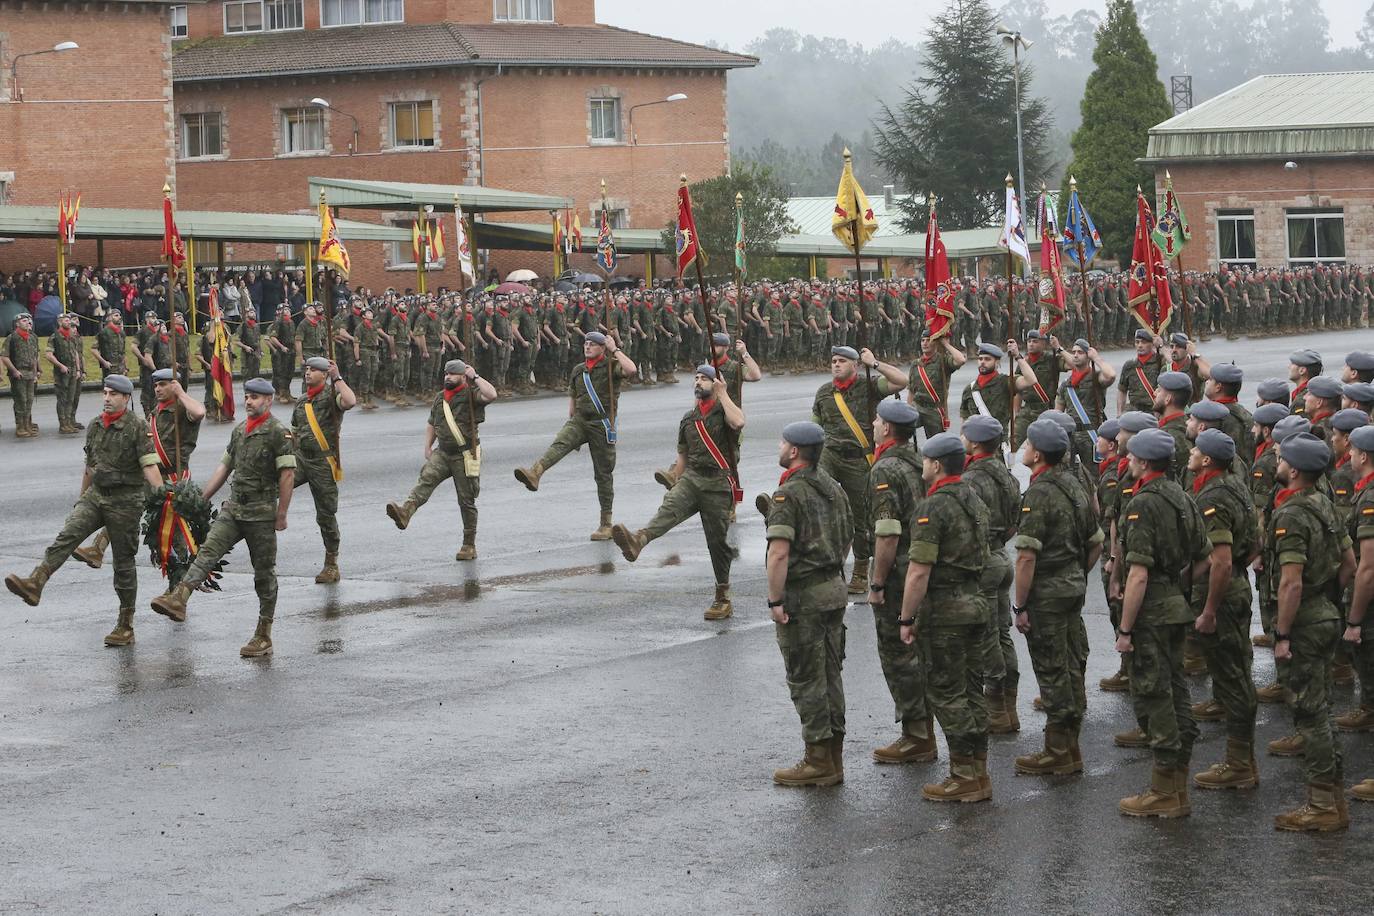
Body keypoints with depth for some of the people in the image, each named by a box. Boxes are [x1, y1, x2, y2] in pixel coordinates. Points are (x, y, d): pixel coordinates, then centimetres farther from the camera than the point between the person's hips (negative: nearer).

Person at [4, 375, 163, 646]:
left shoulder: (136, 428, -9)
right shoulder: (94, 427, 11)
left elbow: (150, 466, -16)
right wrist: (81, 498, 27)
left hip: (125, 501, -5)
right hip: (95, 494, 5)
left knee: (123, 562, 1)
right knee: (66, 537, -19)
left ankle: (126, 627, 8)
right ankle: (35, 583, -36)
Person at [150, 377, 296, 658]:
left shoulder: (279, 433, -10)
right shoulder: (239, 430, 14)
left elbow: (288, 475, -14)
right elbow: (224, 466, 20)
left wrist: (281, 514, -16)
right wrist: (202, 498, 16)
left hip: (261, 513, -6)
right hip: (233, 508, 6)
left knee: (264, 572, 2)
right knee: (208, 551, -15)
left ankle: (263, 637, 8)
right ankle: (178, 599, -33)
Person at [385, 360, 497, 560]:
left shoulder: (471, 394, -7)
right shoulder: (440, 398, 13)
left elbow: (491, 395, -28)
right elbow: (431, 424, 23)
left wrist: (474, 377, -19)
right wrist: (427, 448, 13)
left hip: (465, 456, -5)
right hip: (443, 453, 5)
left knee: (467, 501, 2)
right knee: (426, 478, -22)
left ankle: (469, 545, 11)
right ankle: (405, 512, -43)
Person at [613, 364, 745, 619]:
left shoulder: (723, 410, 3)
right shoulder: (688, 419, 19)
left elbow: (738, 422, -23)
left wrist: (723, 393, -11)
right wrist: (673, 486, 21)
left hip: (718, 484, -4)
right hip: (691, 477, 4)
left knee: (717, 541, 1)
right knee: (669, 507, -27)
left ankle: (723, 599, 13)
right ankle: (638, 540, -57)